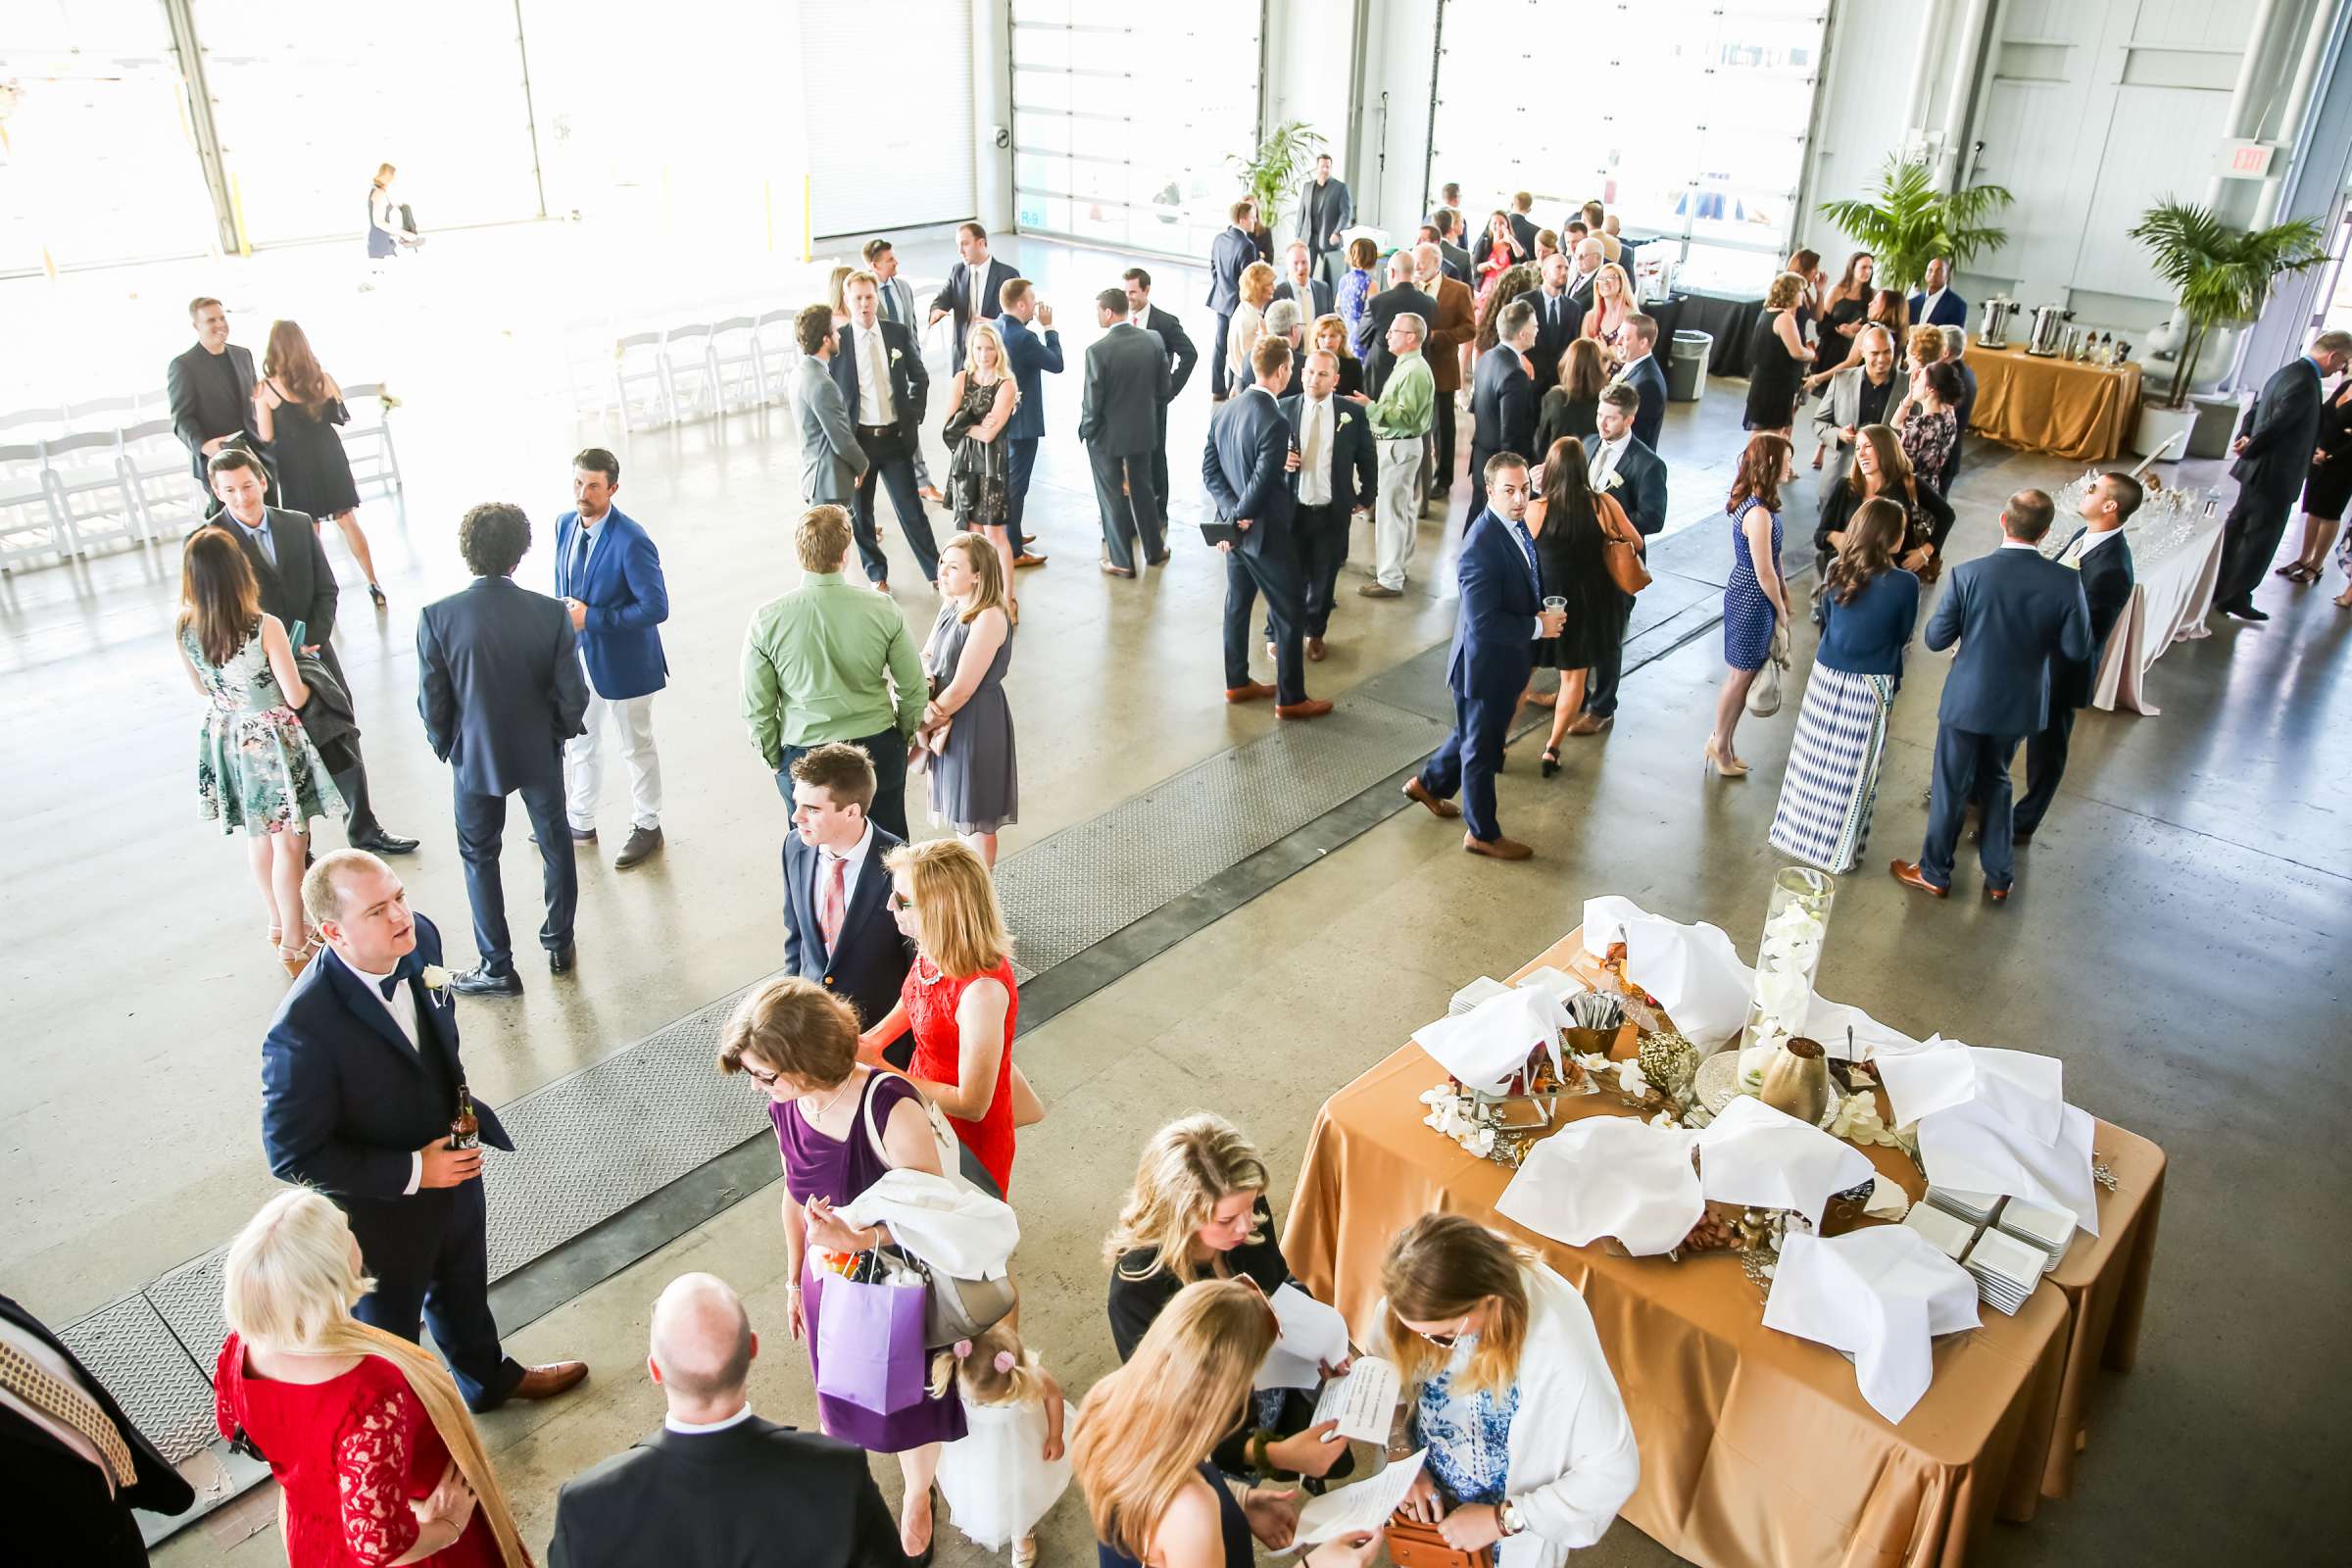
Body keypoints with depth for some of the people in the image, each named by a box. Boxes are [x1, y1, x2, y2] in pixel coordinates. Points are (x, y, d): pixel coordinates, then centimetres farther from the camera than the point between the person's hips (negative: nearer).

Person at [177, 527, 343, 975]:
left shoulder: (184, 630, -11)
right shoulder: (266, 628, -26)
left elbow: (203, 689, 6)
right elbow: (296, 697, -18)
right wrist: (308, 680, 4)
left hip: (228, 740, 6)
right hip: (272, 743, -5)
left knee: (258, 837, 23)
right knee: (290, 845, 8)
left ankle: (280, 924, 41)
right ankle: (294, 946, 17)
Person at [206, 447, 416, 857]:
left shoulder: (299, 525, 2)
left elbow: (326, 589, 4)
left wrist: (311, 643, -10)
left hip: (314, 655, 4)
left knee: (345, 745, 14)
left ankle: (364, 830, 32)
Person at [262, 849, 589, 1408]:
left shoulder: (420, 938, -18)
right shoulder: (302, 1031, -37)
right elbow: (292, 1154, -26)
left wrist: (463, 1104, -1)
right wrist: (412, 1173, -25)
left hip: (453, 1169, 6)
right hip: (380, 1209, -6)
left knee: (464, 1290, 33)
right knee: (389, 1328, 23)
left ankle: (489, 1377, 61)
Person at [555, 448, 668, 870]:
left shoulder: (631, 540, -25)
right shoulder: (565, 524, -1)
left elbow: (656, 607, -25)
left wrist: (591, 618, -24)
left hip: (622, 661, -7)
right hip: (577, 656, 7)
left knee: (636, 748, 12)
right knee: (579, 743, 21)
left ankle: (646, 827, 30)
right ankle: (580, 822, 40)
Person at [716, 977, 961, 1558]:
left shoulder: (890, 1108, -34)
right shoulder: (786, 1107, -15)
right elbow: (795, 1195, 3)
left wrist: (859, 1238, -37)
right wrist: (795, 1280, 13)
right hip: (828, 1283, 4)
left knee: (907, 1402, 21)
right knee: (840, 1399, 26)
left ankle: (917, 1497, 53)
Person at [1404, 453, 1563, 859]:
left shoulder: (1516, 522, -1)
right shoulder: (1482, 547, -30)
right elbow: (1483, 622, -31)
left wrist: (1544, 612, -1)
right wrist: (1539, 627, -22)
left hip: (1507, 661, 9)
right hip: (1486, 665, -9)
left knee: (1473, 734, 27)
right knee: (1482, 749, 10)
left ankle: (1429, 783, 50)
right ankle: (1482, 834, 28)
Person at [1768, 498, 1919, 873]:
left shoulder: (1838, 571, -6)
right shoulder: (1904, 584, -18)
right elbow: (1902, 637, -3)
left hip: (1826, 675, 4)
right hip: (1869, 687, -4)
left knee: (1815, 759, 18)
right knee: (1853, 771, 9)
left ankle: (1798, 831, 31)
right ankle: (1839, 851, 21)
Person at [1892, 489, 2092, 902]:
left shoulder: (1968, 574, -21)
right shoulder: (2066, 581, -15)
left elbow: (1936, 639, -14)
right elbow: (2077, 648, -7)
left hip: (1968, 699, -3)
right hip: (2021, 703, 3)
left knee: (1951, 787, 14)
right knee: (1995, 781, 23)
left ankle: (1934, 874, 29)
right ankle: (1999, 877, 32)